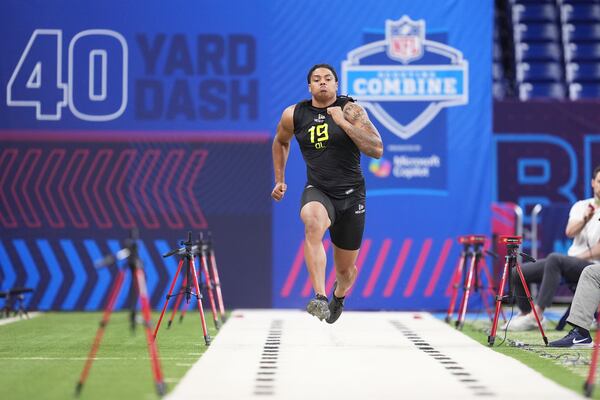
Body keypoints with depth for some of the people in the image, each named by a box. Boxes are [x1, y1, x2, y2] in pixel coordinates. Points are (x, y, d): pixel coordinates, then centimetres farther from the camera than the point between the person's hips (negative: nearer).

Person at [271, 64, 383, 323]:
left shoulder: (351, 110, -8)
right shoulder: (294, 115, 2)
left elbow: (377, 150, -18)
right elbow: (281, 141, 24)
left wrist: (343, 122, -23)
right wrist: (280, 180, 20)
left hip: (351, 195, 0)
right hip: (317, 191, 0)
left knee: (345, 269, 11)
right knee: (313, 223, -38)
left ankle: (339, 296, 50)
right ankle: (320, 298, -44)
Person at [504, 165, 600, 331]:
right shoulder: (581, 206, 14)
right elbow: (570, 232, -6)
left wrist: (578, 257, -12)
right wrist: (585, 218, -23)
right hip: (569, 263, 6)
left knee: (555, 259, -38)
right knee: (517, 273, -7)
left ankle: (536, 315, -39)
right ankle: (526, 315, 10)